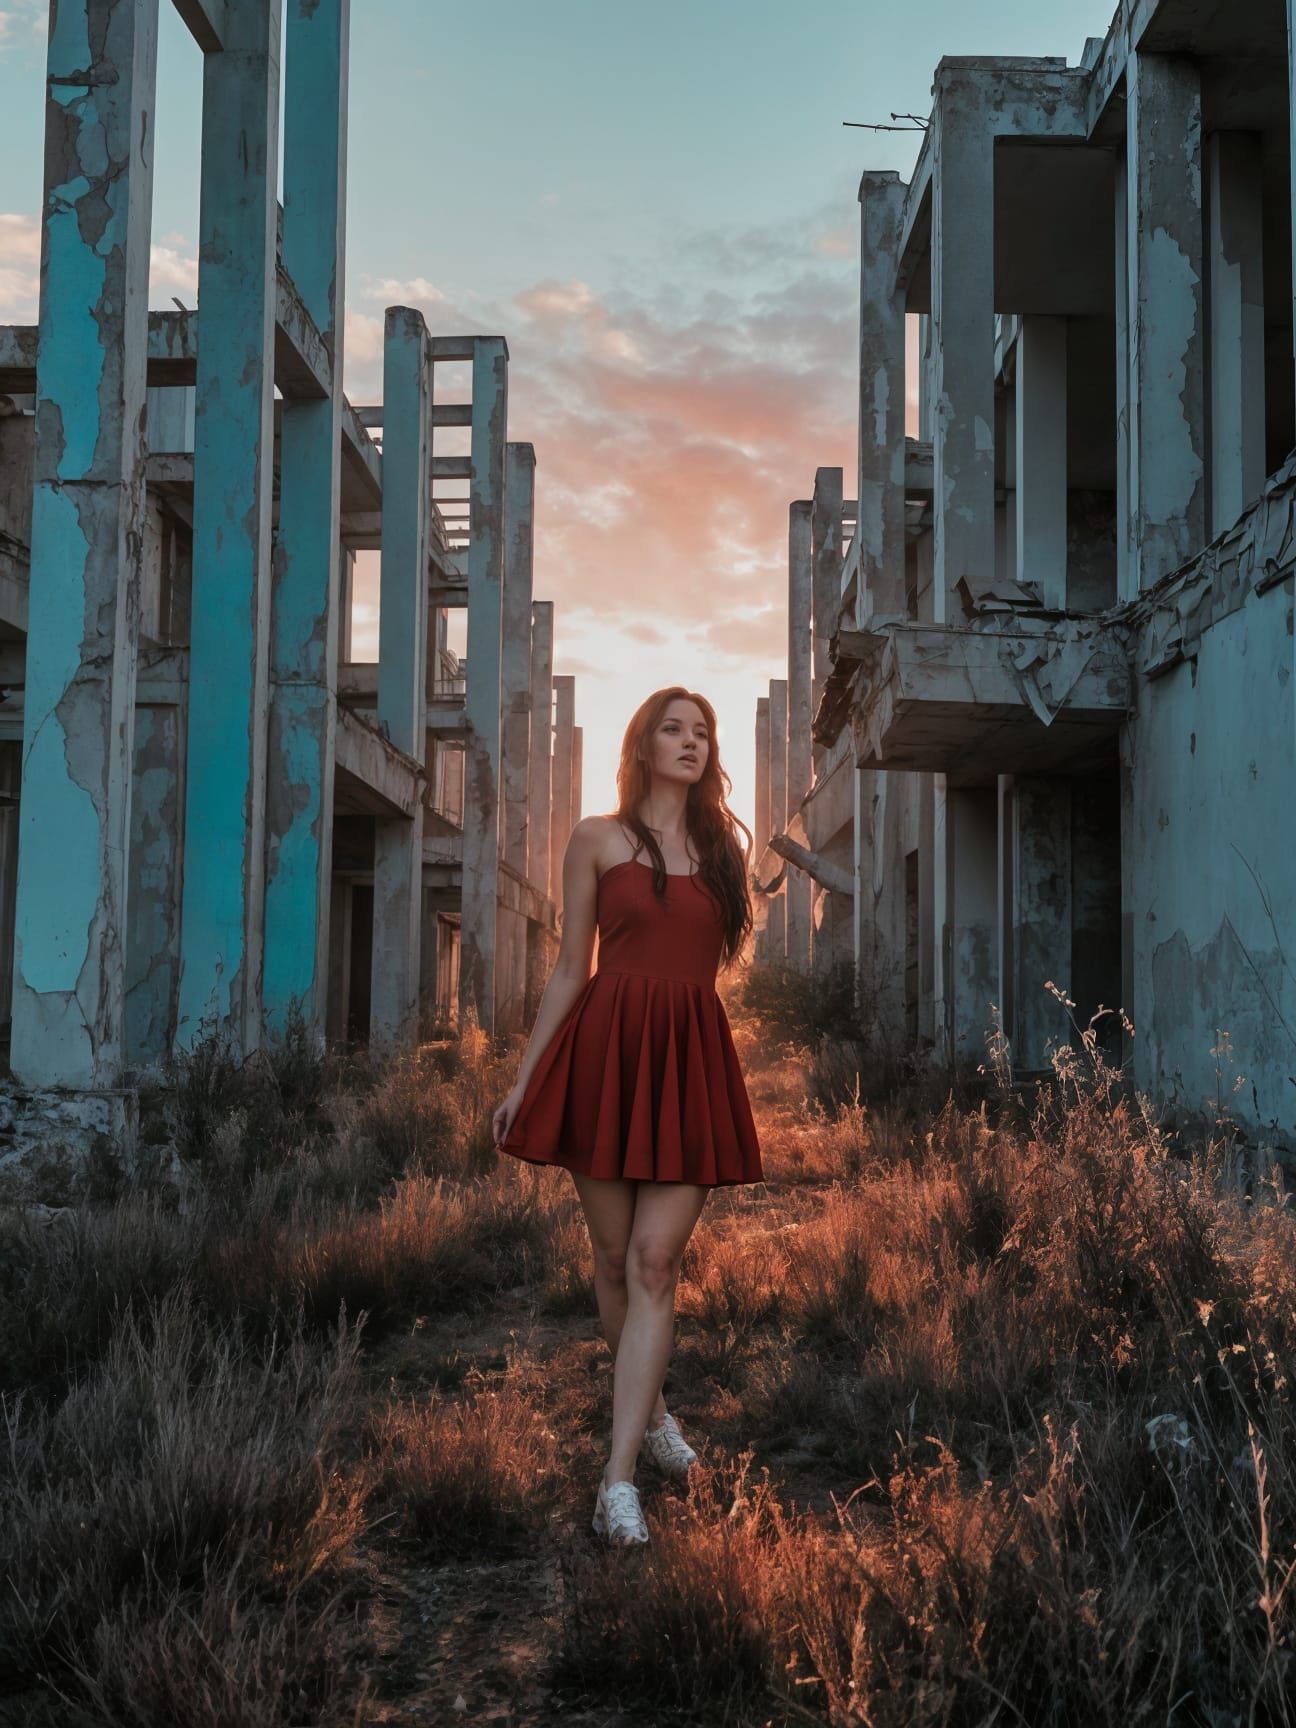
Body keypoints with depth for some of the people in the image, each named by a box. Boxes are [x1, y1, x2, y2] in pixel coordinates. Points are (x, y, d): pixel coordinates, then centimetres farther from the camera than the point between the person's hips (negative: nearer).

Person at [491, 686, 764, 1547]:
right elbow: (571, 968, 6)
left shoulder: (726, 846, 14)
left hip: (693, 1061, 1)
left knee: (655, 1262, -7)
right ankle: (654, 1413, 30)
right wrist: (523, 1080, 4)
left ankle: (620, 1477, -7)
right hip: (606, 1051, -1)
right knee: (616, 1259, 6)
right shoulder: (598, 839, 6)